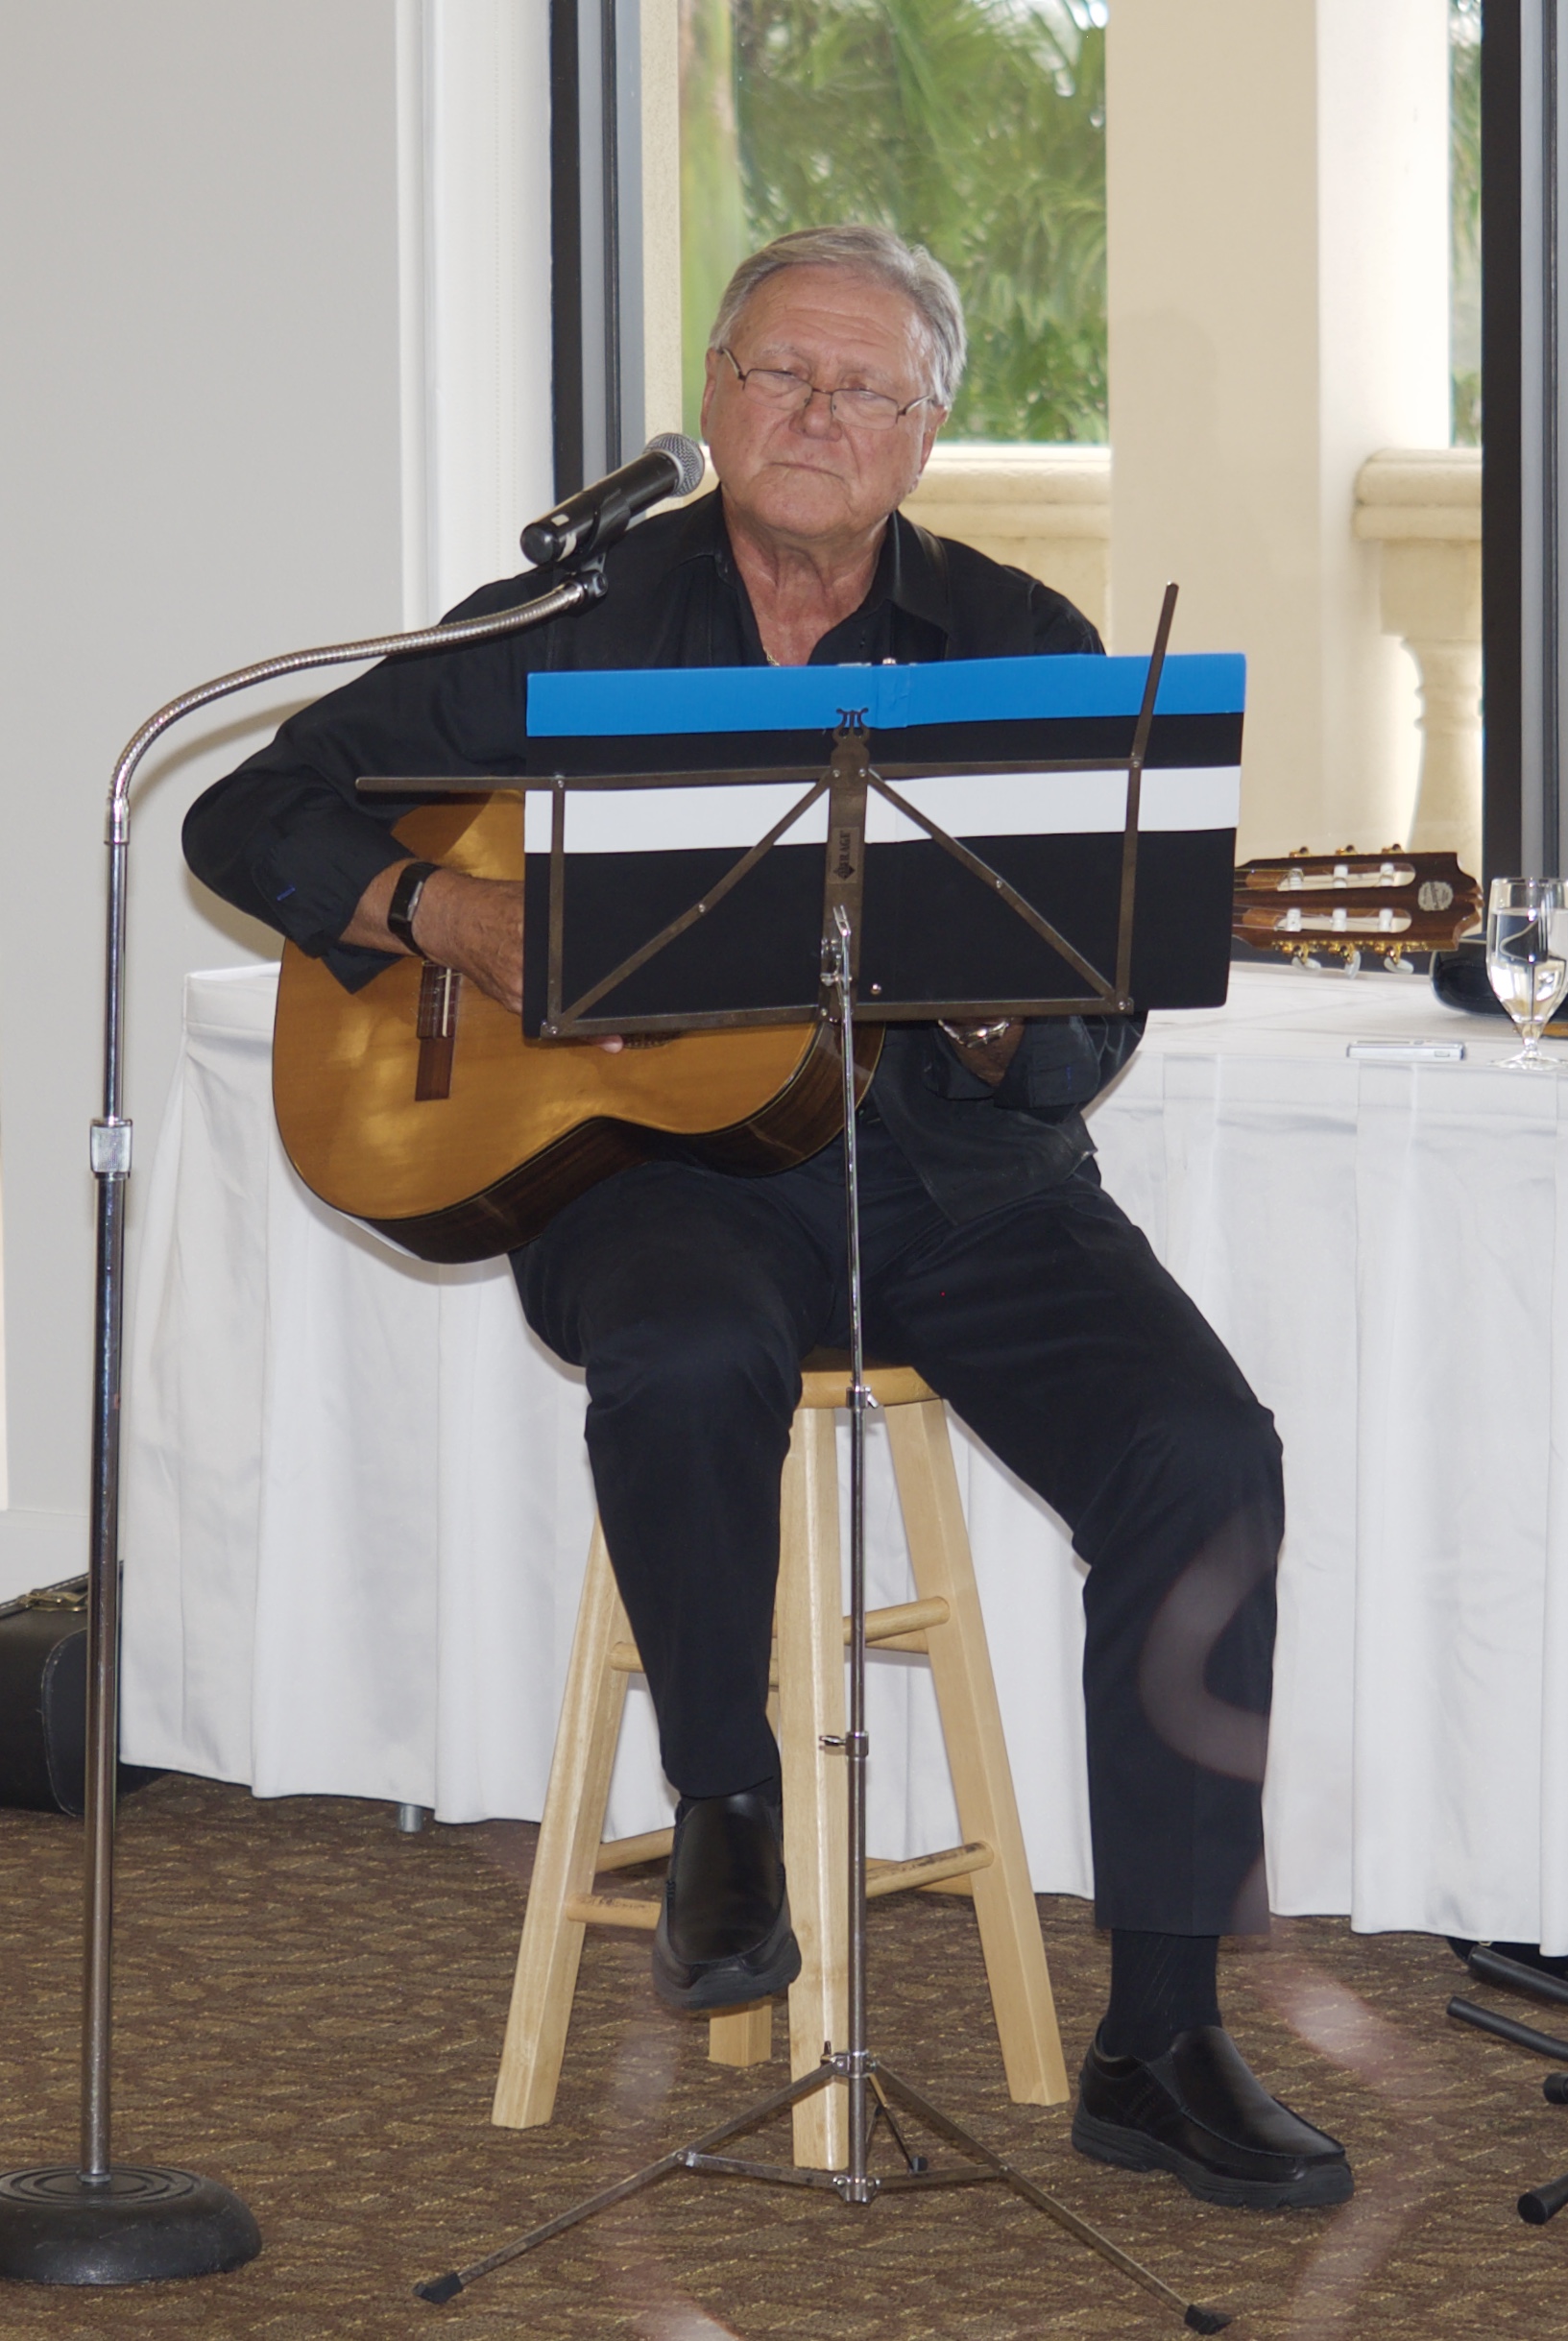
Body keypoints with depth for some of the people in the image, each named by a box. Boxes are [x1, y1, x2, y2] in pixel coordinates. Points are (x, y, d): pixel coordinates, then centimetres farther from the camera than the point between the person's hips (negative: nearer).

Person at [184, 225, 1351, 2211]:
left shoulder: (1021, 652, 7)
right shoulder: (574, 628, 5)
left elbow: (1091, 1039, 3)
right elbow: (257, 818, 5)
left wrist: (1004, 1016, -21)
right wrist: (454, 915, -14)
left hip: (956, 1173, 2)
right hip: (660, 1158, -2)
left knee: (1206, 1460, -23)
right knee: (687, 1359, -39)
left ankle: (1156, 2046, -15)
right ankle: (724, 1805, -11)